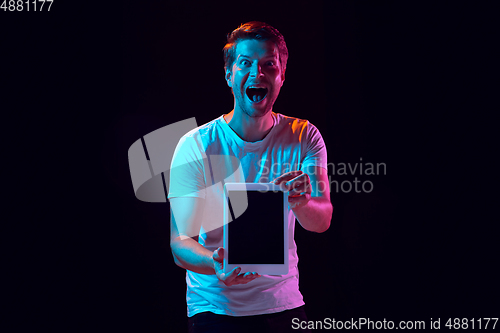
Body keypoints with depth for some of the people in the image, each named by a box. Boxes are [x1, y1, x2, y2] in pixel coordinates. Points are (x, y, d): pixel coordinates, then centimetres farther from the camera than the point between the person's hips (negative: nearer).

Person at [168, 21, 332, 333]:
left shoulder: (304, 137, -4)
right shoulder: (196, 146, -11)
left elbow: (322, 221, -15)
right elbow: (180, 242, -15)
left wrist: (299, 202, -37)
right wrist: (216, 263, -36)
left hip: (284, 304, 2)